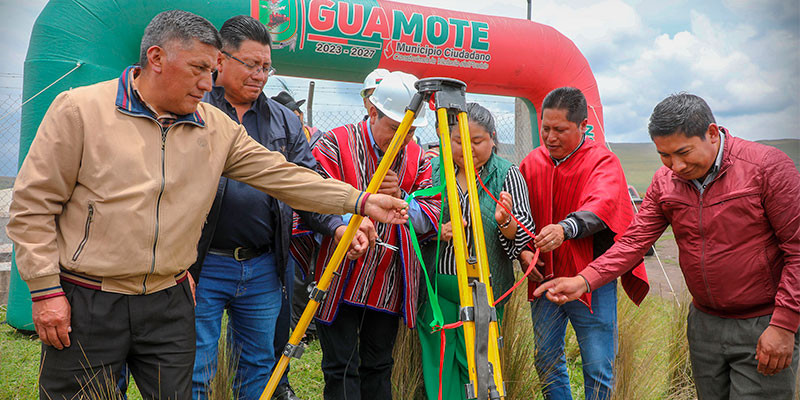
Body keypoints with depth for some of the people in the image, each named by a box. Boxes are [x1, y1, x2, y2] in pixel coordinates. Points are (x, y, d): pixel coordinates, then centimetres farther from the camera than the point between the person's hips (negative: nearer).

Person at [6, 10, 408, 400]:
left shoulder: (216, 127, 4)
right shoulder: (79, 109, -8)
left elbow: (281, 174, 3)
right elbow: (33, 204, -6)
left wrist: (361, 201, -3)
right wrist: (46, 290, -9)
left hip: (170, 302, 4)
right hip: (86, 304, -3)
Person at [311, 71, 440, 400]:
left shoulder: (416, 158, 8)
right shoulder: (335, 144, -6)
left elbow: (430, 218, 4)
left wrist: (400, 198, -14)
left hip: (389, 285, 4)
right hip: (340, 282, -4)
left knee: (378, 368, 15)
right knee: (342, 370, -1)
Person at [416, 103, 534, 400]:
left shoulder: (508, 175, -3)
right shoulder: (434, 169, 3)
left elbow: (523, 240, -7)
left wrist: (505, 222, -27)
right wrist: (437, 229, -12)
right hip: (436, 286, 2)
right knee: (438, 363, 11)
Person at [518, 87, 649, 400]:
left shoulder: (604, 162, -6)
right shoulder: (532, 163, 9)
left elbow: (601, 206, -25)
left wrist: (565, 228, -44)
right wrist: (522, 251, -3)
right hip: (544, 278, 4)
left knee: (598, 368, 0)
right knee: (546, 360, 13)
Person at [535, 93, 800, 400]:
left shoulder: (767, 166, -14)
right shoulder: (664, 182, 1)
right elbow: (634, 241, -2)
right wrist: (583, 281, -16)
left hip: (763, 326, -5)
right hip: (704, 321, 5)